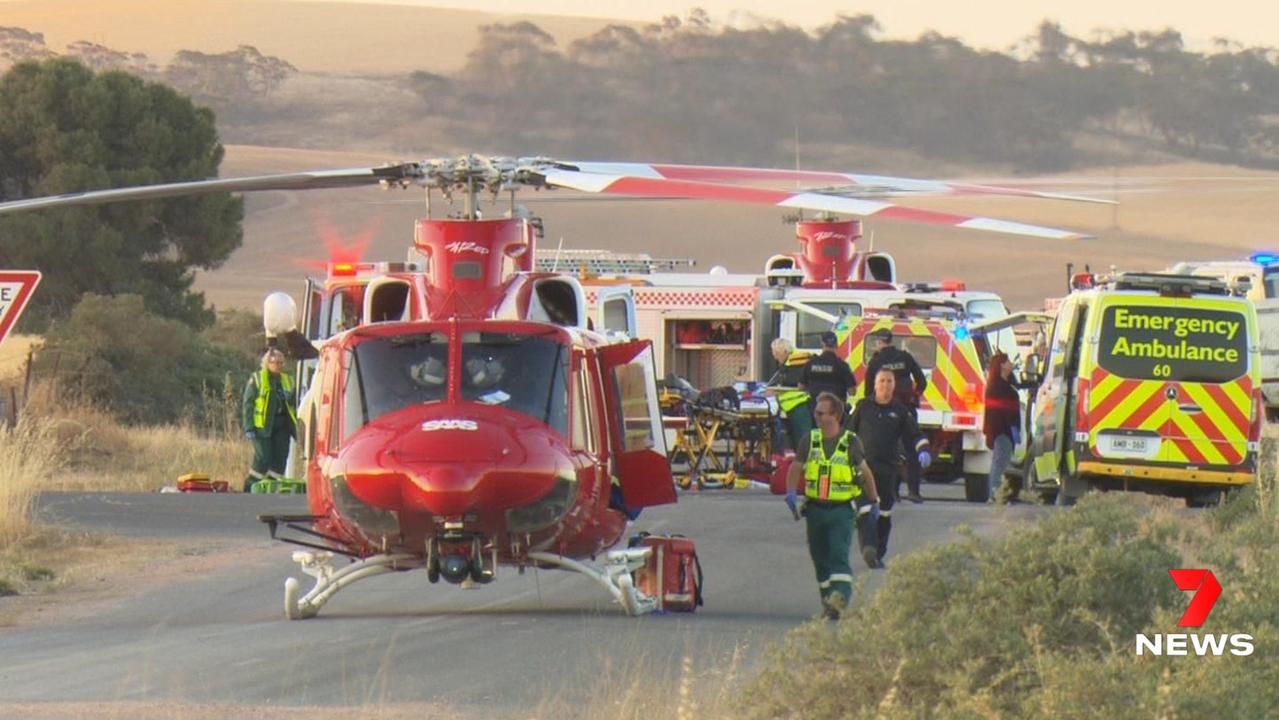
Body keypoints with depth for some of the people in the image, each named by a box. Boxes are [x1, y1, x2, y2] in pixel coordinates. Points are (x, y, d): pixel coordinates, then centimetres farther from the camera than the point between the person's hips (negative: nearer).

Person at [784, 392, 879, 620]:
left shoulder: (850, 442, -3)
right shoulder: (810, 439, 4)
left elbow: (865, 473, 9)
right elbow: (796, 467, 8)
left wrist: (873, 501, 15)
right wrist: (791, 493, -9)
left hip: (841, 510, -4)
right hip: (815, 508, 4)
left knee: (839, 555, -18)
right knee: (820, 558, 11)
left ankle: (840, 595, -30)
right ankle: (828, 602, 22)